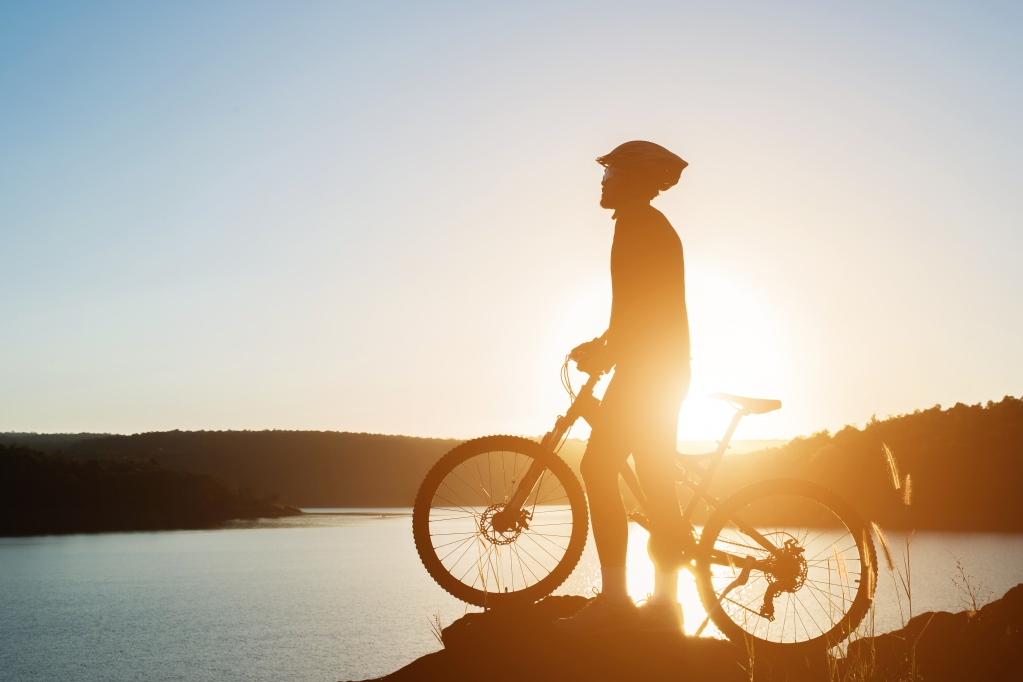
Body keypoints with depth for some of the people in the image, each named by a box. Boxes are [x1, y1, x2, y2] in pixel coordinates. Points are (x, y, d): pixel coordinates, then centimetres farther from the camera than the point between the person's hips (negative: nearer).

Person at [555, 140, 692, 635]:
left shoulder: (637, 224, -10)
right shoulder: (657, 227, 22)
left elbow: (635, 302, -19)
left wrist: (604, 353, -14)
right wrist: (603, 346, 21)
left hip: (645, 369, -10)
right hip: (664, 369, 10)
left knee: (598, 470, -12)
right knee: (657, 482, 9)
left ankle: (614, 599, -14)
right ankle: (664, 602, 12)